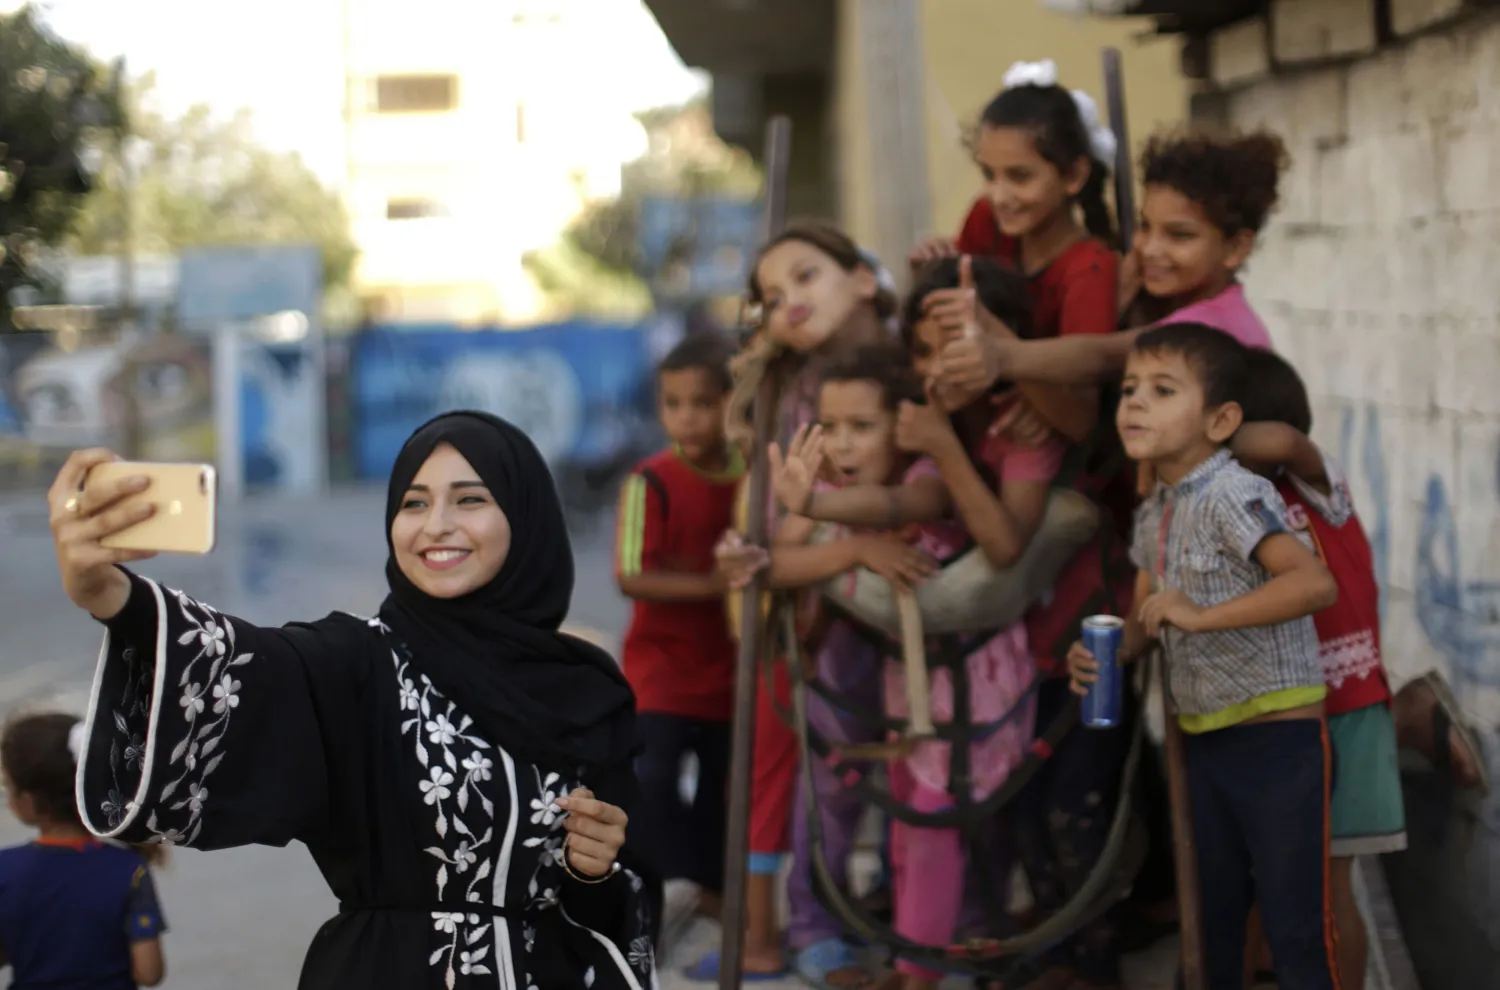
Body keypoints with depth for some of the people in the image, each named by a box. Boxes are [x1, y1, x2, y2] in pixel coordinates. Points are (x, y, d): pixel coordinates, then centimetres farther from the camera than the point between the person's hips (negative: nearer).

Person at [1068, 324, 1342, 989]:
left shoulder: (1233, 496, -17)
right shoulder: (1153, 515, 9)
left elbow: (1316, 583, -31)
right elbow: (1146, 618, 19)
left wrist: (1201, 614, -31)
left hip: (1277, 733, -8)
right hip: (1204, 737, 8)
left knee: (1295, 922, -4)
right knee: (1215, 916, 17)